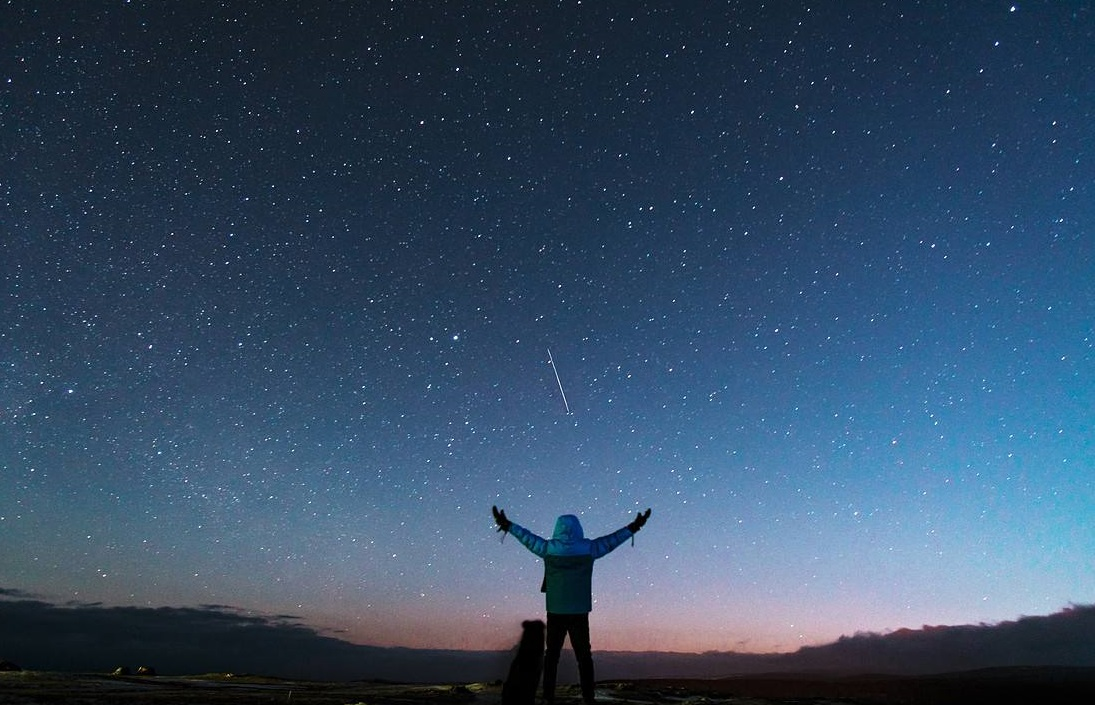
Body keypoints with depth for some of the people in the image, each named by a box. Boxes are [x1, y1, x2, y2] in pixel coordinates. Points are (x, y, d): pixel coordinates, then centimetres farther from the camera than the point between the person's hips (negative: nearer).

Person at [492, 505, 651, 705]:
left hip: (555, 612, 1)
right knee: (584, 656, 8)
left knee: (552, 654, 13)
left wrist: (508, 525, 24)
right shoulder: (588, 548, -5)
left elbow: (528, 537, 9)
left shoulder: (548, 548, -4)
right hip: (579, 612, -1)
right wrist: (633, 528, 18)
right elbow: (610, 540, 6)